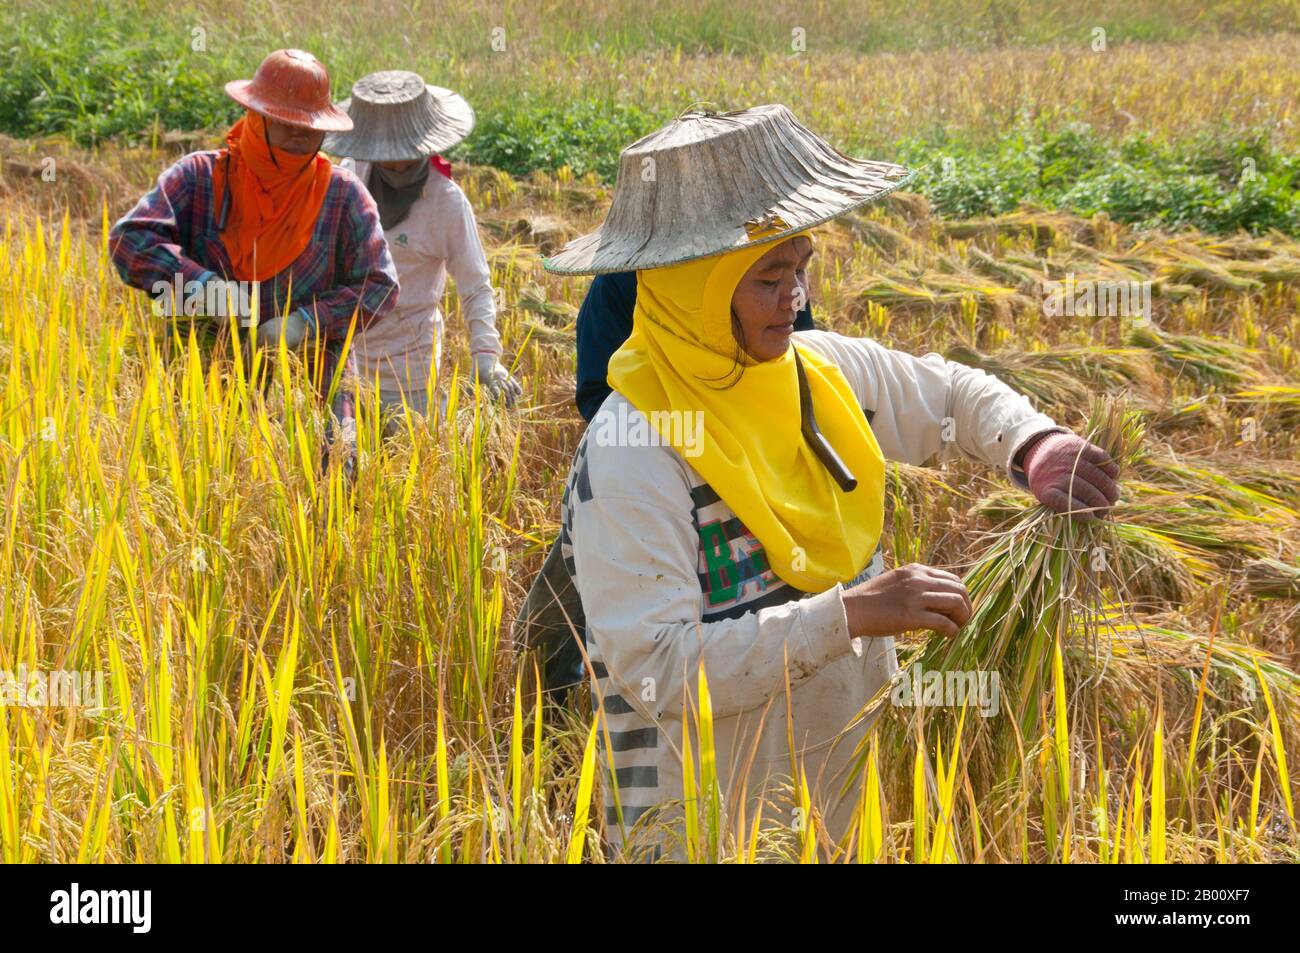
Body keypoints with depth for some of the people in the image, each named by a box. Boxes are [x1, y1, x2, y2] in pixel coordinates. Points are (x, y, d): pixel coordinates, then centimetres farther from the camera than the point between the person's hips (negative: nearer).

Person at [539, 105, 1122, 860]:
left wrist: (1035, 445, -6)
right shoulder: (633, 455, -23)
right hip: (712, 826, -6)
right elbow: (654, 670, -27)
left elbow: (956, 392, 16)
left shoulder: (822, 369, -2)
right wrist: (849, 613, -33)